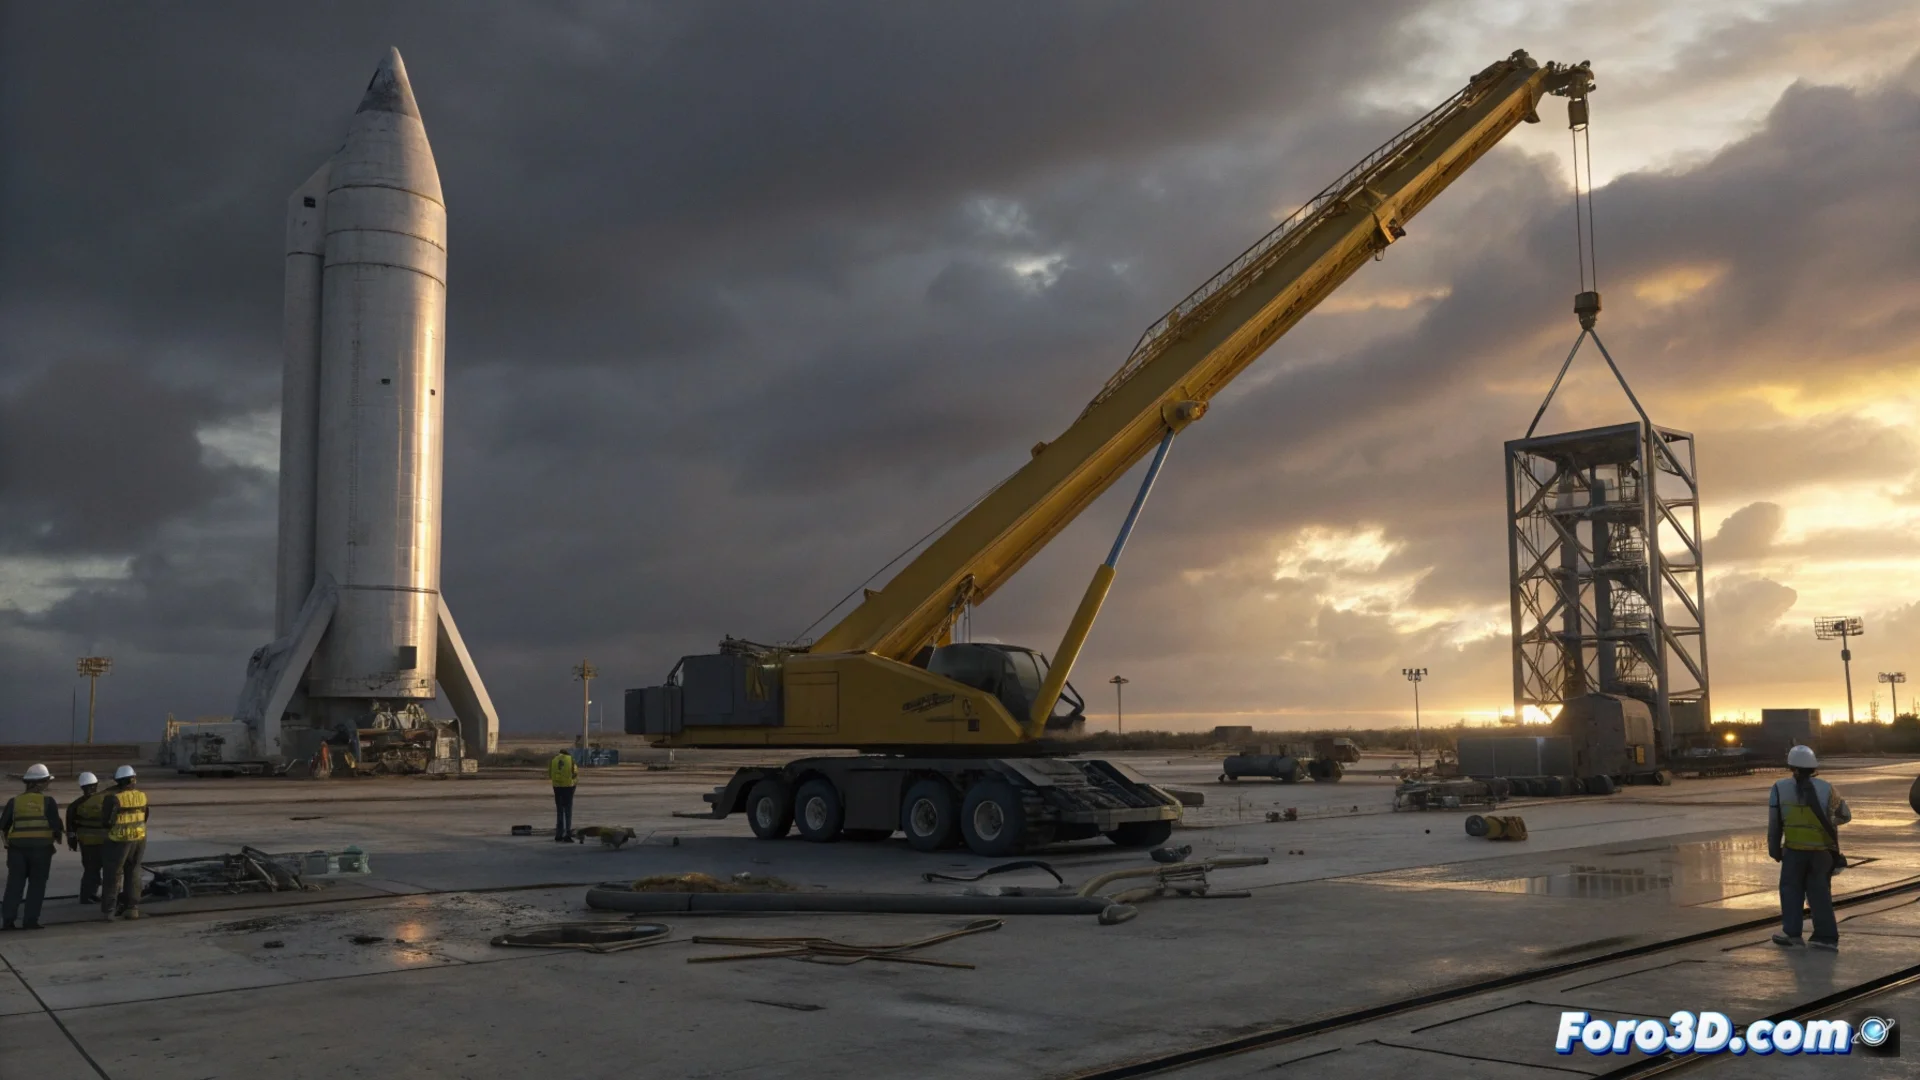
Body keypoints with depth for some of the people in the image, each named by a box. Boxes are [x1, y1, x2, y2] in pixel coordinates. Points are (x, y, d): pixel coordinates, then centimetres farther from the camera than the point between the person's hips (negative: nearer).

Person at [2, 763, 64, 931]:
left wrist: (10, 840, 24)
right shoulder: (47, 800, -3)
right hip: (41, 848, -2)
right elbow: (56, 824, -5)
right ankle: (31, 920, 1)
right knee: (36, 885, 5)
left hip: (17, 848, 2)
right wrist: (57, 839, 14)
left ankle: (7, 919, 4)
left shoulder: (15, 801, 4)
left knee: (14, 884, 8)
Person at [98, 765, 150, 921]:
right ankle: (132, 907, 14)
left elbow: (105, 819, -10)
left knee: (112, 875, 5)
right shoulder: (142, 795, 0)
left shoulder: (113, 797, -16)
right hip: (139, 838, 5)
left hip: (120, 839, -5)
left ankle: (108, 910, 6)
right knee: (133, 873, 14)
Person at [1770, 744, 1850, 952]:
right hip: (1821, 850, 2)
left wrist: (1774, 850, 8)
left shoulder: (1780, 788, -9)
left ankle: (1792, 933, 12)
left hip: (1794, 849, -2)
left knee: (1791, 889, 12)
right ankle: (1827, 937, 9)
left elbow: (1774, 823, -5)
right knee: (1820, 892, 10)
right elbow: (1845, 815, 10)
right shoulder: (1826, 789, -5)